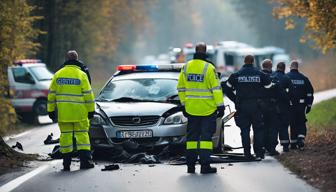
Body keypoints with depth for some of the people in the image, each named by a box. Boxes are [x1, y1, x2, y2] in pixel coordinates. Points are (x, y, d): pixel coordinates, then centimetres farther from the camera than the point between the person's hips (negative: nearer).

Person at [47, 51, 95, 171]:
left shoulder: (58, 75, 5)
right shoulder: (81, 75, -3)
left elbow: (52, 94, 7)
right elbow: (88, 94, -4)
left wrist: (51, 110, 13)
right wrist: (91, 110, 2)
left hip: (63, 112, 2)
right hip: (79, 112, -2)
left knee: (65, 135, 6)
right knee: (82, 134, 4)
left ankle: (66, 164, 5)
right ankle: (85, 161, -2)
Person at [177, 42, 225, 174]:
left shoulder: (186, 67, 4)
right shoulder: (209, 68, -11)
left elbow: (181, 88, 10)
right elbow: (216, 88, -12)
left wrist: (183, 104, 18)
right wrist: (220, 106, -8)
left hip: (191, 109, 4)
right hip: (208, 109, -4)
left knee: (192, 136, 11)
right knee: (206, 136, -1)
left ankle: (190, 165, 12)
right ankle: (204, 165, -6)